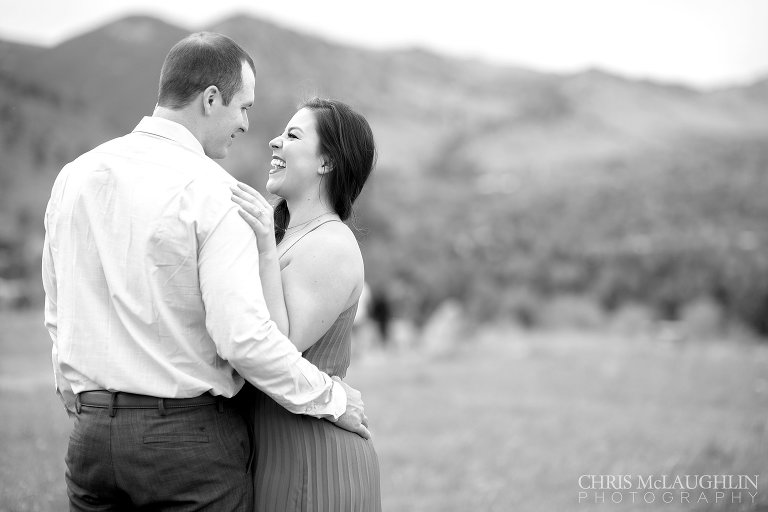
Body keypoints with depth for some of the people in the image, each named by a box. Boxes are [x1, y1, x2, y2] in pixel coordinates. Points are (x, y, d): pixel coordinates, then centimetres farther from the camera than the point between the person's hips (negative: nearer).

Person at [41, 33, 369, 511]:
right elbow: (243, 335, -21)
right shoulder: (211, 190, -14)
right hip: (191, 435, -6)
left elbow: (58, 317, 13)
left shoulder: (73, 177, 5)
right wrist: (332, 398, -8)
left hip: (92, 435, 6)